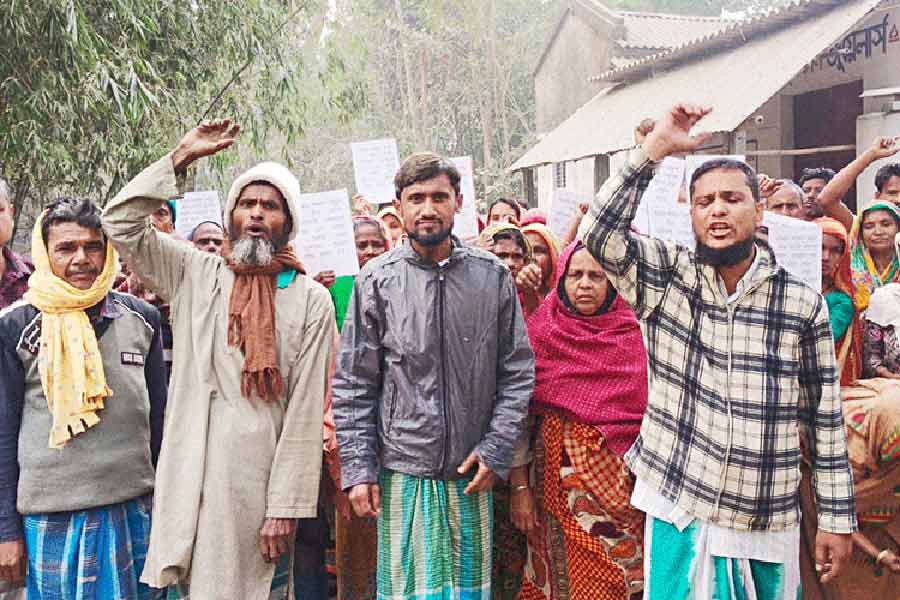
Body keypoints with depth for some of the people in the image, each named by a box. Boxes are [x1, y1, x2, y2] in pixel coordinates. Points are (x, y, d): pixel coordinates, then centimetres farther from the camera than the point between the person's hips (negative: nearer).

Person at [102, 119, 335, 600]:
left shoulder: (311, 300, -2)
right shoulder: (194, 274, 7)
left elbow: (306, 412, -5)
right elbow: (120, 223, 0)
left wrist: (285, 506, -8)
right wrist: (182, 155, -2)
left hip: (261, 474, -2)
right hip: (190, 470, 2)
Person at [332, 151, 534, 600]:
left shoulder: (493, 276, 1)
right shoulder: (377, 280, -3)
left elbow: (518, 372, 4)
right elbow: (352, 386, -1)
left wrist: (496, 449, -4)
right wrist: (358, 470, -5)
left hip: (472, 474, 2)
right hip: (402, 474, -1)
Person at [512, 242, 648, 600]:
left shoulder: (633, 333, 1)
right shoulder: (539, 333, -3)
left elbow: (650, 410, 5)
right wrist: (519, 486, -7)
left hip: (623, 484, 2)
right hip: (558, 482, -1)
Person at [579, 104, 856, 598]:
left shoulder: (803, 304, -2)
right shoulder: (664, 279, -3)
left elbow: (825, 418, 3)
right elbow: (599, 233, -19)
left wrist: (837, 518, 4)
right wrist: (656, 147, -22)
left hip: (769, 524, 1)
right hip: (678, 513, -1)